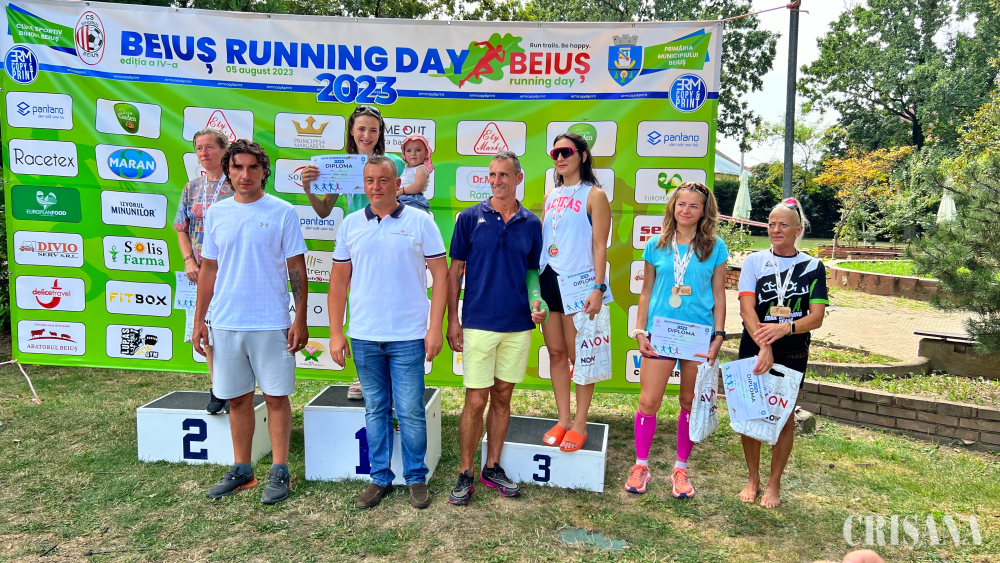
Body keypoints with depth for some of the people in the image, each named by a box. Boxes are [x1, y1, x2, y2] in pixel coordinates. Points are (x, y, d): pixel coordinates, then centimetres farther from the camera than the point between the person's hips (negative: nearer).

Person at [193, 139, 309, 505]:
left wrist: (300, 319, -8)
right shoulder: (216, 214, 8)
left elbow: (297, 270, -3)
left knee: (276, 396, 3)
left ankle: (279, 472, 14)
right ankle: (242, 470, 25)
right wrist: (199, 319, 9)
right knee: (238, 398, 12)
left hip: (271, 323, -4)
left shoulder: (282, 212, -3)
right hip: (225, 322, 4)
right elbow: (209, 269, 13)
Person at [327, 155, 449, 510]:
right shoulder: (351, 225, 7)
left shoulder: (420, 222, -1)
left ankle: (416, 477, 21)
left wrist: (435, 328, -8)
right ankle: (380, 478, 26)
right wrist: (335, 333, 4)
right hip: (364, 337, 3)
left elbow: (440, 274, -2)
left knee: (410, 411, 3)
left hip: (408, 337, -3)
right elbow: (339, 280, 9)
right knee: (375, 410, 13)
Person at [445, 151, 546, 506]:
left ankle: (492, 468, 26)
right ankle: (465, 474, 15)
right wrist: (452, 320, -4)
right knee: (476, 401, 0)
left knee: (502, 398, 12)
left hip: (518, 326, 3)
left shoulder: (531, 224, 6)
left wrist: (536, 301, -7)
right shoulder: (470, 218, -1)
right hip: (478, 325, -3)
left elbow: (532, 271, 13)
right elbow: (455, 270, 1)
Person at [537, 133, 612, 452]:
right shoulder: (551, 196, 14)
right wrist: (534, 281, 10)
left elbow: (600, 246, -8)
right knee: (556, 353, 10)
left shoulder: (594, 195, -3)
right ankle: (563, 420, 21)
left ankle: (579, 425, 13)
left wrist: (598, 288, -15)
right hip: (548, 281, 6)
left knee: (578, 355, 1)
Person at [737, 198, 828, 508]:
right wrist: (763, 346, -25)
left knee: (784, 418, 6)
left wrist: (785, 328, -26)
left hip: (793, 353, 0)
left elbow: (816, 317, -7)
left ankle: (774, 484, 22)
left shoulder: (813, 267, 1)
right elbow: (747, 308, -11)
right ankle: (753, 479, 24)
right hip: (753, 350, 0)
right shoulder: (755, 261, 0)